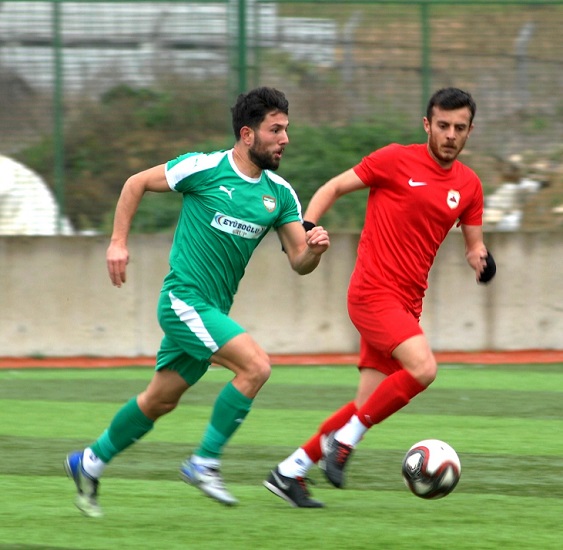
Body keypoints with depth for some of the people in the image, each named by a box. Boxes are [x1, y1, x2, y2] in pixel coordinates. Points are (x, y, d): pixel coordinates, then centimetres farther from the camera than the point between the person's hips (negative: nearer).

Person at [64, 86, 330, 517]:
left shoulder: (280, 193, 5)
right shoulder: (205, 168, -11)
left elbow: (300, 263, 5)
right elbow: (137, 183, 0)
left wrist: (314, 248, -17)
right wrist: (118, 242, -5)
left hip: (214, 310, 7)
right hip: (183, 299, -7)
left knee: (160, 401, 16)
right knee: (256, 365, -22)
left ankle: (90, 463, 34)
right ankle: (205, 463, -12)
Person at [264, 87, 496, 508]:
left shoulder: (468, 185, 10)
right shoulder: (396, 160, -5)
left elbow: (473, 242, 16)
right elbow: (334, 188, 2)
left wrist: (480, 258, -7)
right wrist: (306, 228, -13)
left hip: (408, 301, 6)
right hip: (374, 292, -6)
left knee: (370, 403, 4)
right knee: (423, 367, -26)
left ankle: (289, 472, 16)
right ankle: (344, 441, -10)